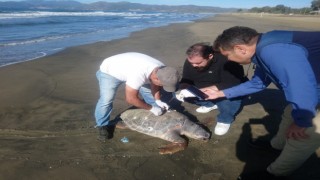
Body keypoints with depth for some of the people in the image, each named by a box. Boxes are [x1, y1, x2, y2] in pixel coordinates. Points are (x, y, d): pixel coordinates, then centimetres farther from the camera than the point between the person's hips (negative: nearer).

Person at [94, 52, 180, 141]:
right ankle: (103, 126, 3)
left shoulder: (162, 70, -21)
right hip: (109, 71, -6)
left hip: (129, 70, 7)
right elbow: (130, 99, -36)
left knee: (150, 93, 3)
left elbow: (154, 85, 0)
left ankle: (158, 117, 23)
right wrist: (151, 108, -27)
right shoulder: (138, 74, -46)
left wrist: (158, 101, -12)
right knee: (106, 100, -21)